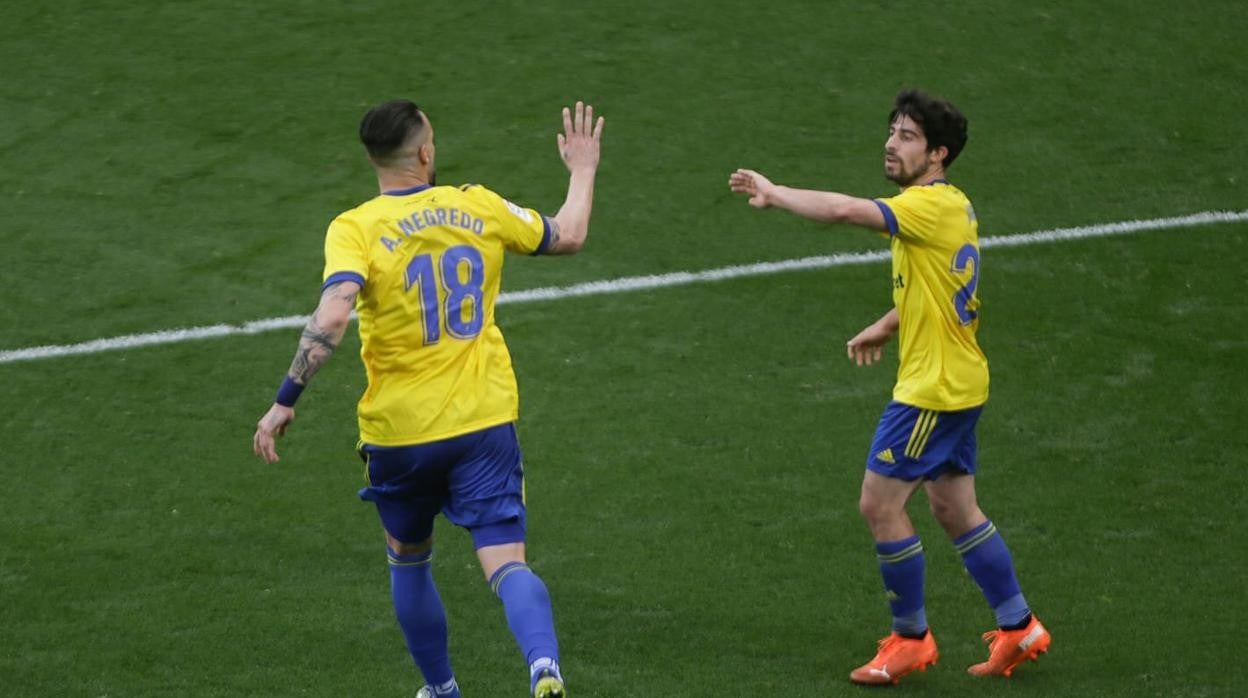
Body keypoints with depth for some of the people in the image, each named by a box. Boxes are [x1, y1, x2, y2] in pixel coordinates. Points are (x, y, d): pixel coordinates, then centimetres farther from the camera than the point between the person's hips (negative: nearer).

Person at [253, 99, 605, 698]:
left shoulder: (355, 229, -10)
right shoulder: (478, 207, 1)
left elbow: (332, 316, -26)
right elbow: (568, 237, 16)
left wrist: (285, 401, -20)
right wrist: (583, 170, 33)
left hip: (399, 433, -1)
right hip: (485, 423, 1)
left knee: (408, 561, 24)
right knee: (507, 565, -5)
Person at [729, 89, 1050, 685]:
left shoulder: (932, 206, -21)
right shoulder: (952, 207, 10)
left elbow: (843, 210, -33)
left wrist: (774, 193, -23)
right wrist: (885, 327, 24)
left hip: (933, 387, -10)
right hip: (957, 383, 10)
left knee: (879, 505, -3)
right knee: (954, 510, 16)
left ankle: (911, 638, 8)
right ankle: (1019, 629, 24)